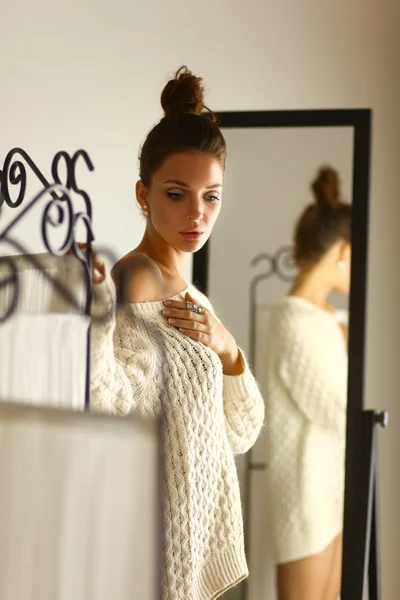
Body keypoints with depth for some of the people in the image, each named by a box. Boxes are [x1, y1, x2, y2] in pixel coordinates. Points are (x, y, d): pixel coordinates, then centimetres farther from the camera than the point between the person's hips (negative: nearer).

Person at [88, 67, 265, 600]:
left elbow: (240, 434, 9)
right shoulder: (134, 282, -16)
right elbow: (105, 409, -31)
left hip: (200, 525, 9)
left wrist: (227, 350, -7)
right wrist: (95, 313, -45)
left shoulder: (190, 295, 10)